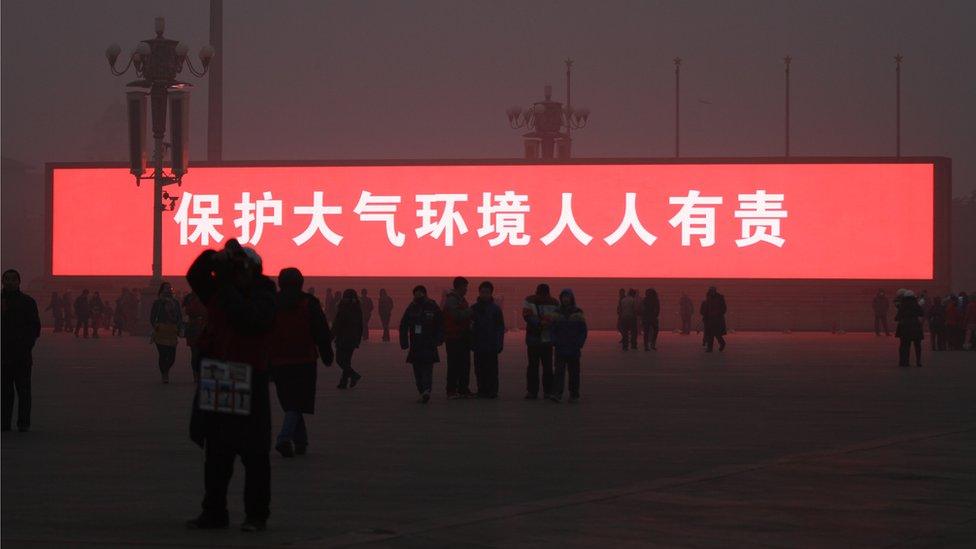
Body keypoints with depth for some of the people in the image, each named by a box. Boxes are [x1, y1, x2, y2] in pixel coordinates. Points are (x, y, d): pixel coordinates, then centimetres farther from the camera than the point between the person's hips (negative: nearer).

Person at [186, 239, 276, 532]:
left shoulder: (263, 297, -7)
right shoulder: (220, 292, 12)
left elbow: (249, 318, -24)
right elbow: (195, 277, 9)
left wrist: (227, 288, -19)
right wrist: (211, 259, -10)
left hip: (249, 383, -6)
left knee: (253, 453, 0)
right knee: (216, 453, 10)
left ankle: (256, 515, 6)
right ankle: (214, 512, 16)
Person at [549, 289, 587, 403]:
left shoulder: (578, 313, 2)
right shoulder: (557, 313, 6)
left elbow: (583, 331, 2)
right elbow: (553, 329, 7)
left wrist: (579, 345, -7)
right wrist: (555, 343, -6)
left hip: (574, 349, 0)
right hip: (560, 348, 0)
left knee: (574, 372, 7)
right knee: (559, 371, -10)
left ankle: (574, 395, 16)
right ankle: (557, 394, -16)